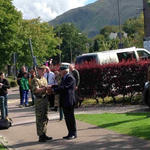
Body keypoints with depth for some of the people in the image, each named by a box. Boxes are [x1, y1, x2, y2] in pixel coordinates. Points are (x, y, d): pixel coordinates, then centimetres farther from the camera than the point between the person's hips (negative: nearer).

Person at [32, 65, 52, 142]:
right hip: (39, 99, -8)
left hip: (45, 99, 8)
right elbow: (36, 90, -20)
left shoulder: (44, 79, 17)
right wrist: (44, 88, -26)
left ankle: (44, 134, 21)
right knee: (39, 119, -4)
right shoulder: (35, 79, -9)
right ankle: (40, 136, -1)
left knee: (45, 118, 12)